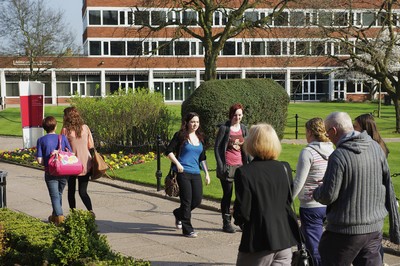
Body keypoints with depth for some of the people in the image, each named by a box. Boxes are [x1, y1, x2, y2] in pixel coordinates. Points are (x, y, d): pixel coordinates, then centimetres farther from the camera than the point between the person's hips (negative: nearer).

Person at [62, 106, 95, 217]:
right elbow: (91, 146, 3)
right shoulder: (85, 128, -1)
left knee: (71, 191, 13)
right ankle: (90, 210, -14)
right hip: (86, 164, 3)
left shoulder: (65, 130, -10)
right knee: (83, 191, 6)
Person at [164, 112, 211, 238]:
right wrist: (177, 163, -14)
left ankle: (179, 214, 32)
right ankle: (187, 229, 5)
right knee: (187, 200, -5)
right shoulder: (180, 136, -3)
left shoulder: (200, 138, 14)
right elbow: (168, 151, -3)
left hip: (195, 173, 6)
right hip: (182, 172, -6)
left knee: (198, 200, 5)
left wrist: (207, 173, 14)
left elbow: (202, 158, 20)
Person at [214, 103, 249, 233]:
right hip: (227, 166, -4)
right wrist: (220, 165, -10)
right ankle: (226, 223, 12)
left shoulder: (243, 128, 9)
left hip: (240, 164, 4)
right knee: (227, 194, 2)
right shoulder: (224, 128, -4)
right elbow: (217, 147, -4)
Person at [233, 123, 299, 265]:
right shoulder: (284, 168, 2)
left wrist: (238, 219, 7)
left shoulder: (244, 172, -14)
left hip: (259, 242, -5)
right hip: (285, 239, 5)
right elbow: (289, 200, 12)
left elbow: (242, 211, -14)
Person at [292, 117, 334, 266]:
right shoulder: (332, 151, 5)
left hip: (311, 207, -7)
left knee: (315, 250, 1)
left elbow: (298, 183, -14)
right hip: (330, 205, 7)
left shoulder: (308, 152, -13)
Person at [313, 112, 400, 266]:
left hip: (346, 231, -6)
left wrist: (316, 193, 7)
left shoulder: (339, 156, -18)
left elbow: (328, 196, -17)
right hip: (374, 228, 6)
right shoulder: (376, 147, 1)